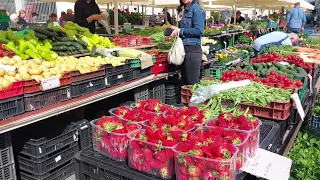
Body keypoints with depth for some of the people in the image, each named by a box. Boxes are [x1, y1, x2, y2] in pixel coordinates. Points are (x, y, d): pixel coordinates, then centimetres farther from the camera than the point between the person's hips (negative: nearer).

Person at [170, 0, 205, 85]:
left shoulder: (196, 9, -9)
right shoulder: (186, 10, 16)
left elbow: (199, 31, -18)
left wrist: (180, 31, -13)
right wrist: (176, 30, 5)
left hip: (193, 50, -9)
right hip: (185, 49, 9)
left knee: (192, 83, -3)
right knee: (185, 82, 15)